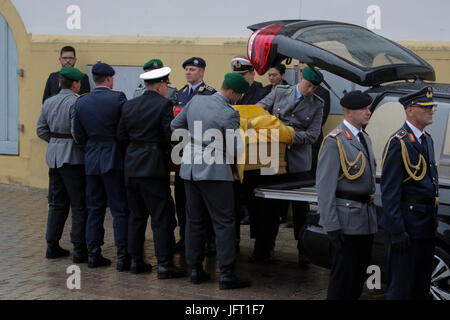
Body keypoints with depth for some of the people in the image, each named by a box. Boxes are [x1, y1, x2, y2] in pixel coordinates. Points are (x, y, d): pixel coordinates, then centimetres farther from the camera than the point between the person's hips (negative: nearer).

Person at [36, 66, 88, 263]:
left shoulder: (48, 103, 9)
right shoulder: (76, 102, -15)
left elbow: (41, 130, 12)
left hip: (54, 156, 8)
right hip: (73, 157, -8)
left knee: (57, 203, 16)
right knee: (80, 206, -2)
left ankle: (52, 246, 19)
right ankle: (79, 249, -2)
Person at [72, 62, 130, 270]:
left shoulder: (81, 103, 3)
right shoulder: (118, 98, -11)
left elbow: (78, 136, 6)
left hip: (91, 160, 5)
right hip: (114, 159, -4)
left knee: (95, 208, 12)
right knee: (120, 209, 1)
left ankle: (93, 253, 14)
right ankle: (122, 256, 0)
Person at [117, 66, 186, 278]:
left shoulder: (129, 105, 7)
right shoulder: (164, 105, -10)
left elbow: (121, 137, 9)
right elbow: (171, 135, -15)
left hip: (131, 167, 6)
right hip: (154, 167, -6)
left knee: (136, 215, 14)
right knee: (161, 218, -2)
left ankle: (136, 260, 17)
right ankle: (164, 264, -2)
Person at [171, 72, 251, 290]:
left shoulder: (196, 101, 4)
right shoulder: (229, 114, -15)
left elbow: (175, 125, 16)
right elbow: (236, 151, -13)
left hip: (189, 168, 7)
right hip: (214, 172, -7)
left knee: (194, 221, 13)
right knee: (224, 222, -1)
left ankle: (195, 270, 17)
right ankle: (226, 274, -3)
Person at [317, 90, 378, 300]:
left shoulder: (364, 138, 14)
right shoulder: (335, 141, -13)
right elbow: (325, 186, -16)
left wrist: (372, 213, 17)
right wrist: (331, 225, -19)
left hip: (366, 220, 8)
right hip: (346, 220, -8)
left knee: (360, 274, 14)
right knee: (342, 275, -3)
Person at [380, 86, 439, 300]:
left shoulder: (427, 140, 14)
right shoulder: (398, 143, -14)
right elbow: (389, 191, -18)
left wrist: (433, 220, 17)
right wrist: (396, 230, -21)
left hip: (427, 226, 9)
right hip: (407, 225, -9)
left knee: (421, 289, 15)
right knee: (401, 289, -3)